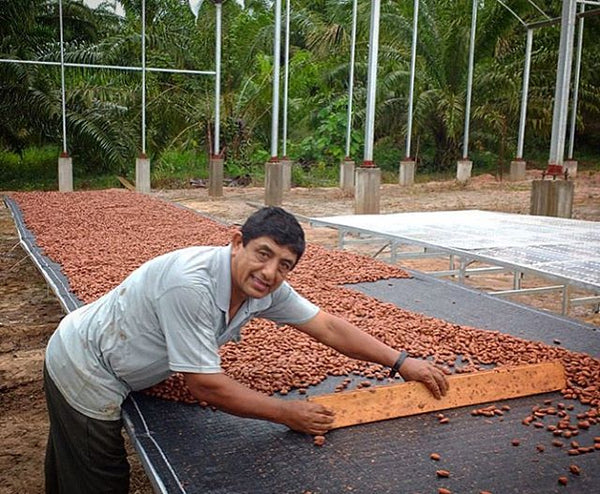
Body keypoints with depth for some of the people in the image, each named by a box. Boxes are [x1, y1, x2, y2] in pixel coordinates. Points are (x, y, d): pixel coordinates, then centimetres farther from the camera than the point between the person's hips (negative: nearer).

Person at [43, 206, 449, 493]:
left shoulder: (267, 287, -12)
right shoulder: (192, 284, -37)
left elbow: (328, 327, -5)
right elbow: (206, 386, -32)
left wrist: (401, 361, -5)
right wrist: (287, 414, -22)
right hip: (84, 375, -7)